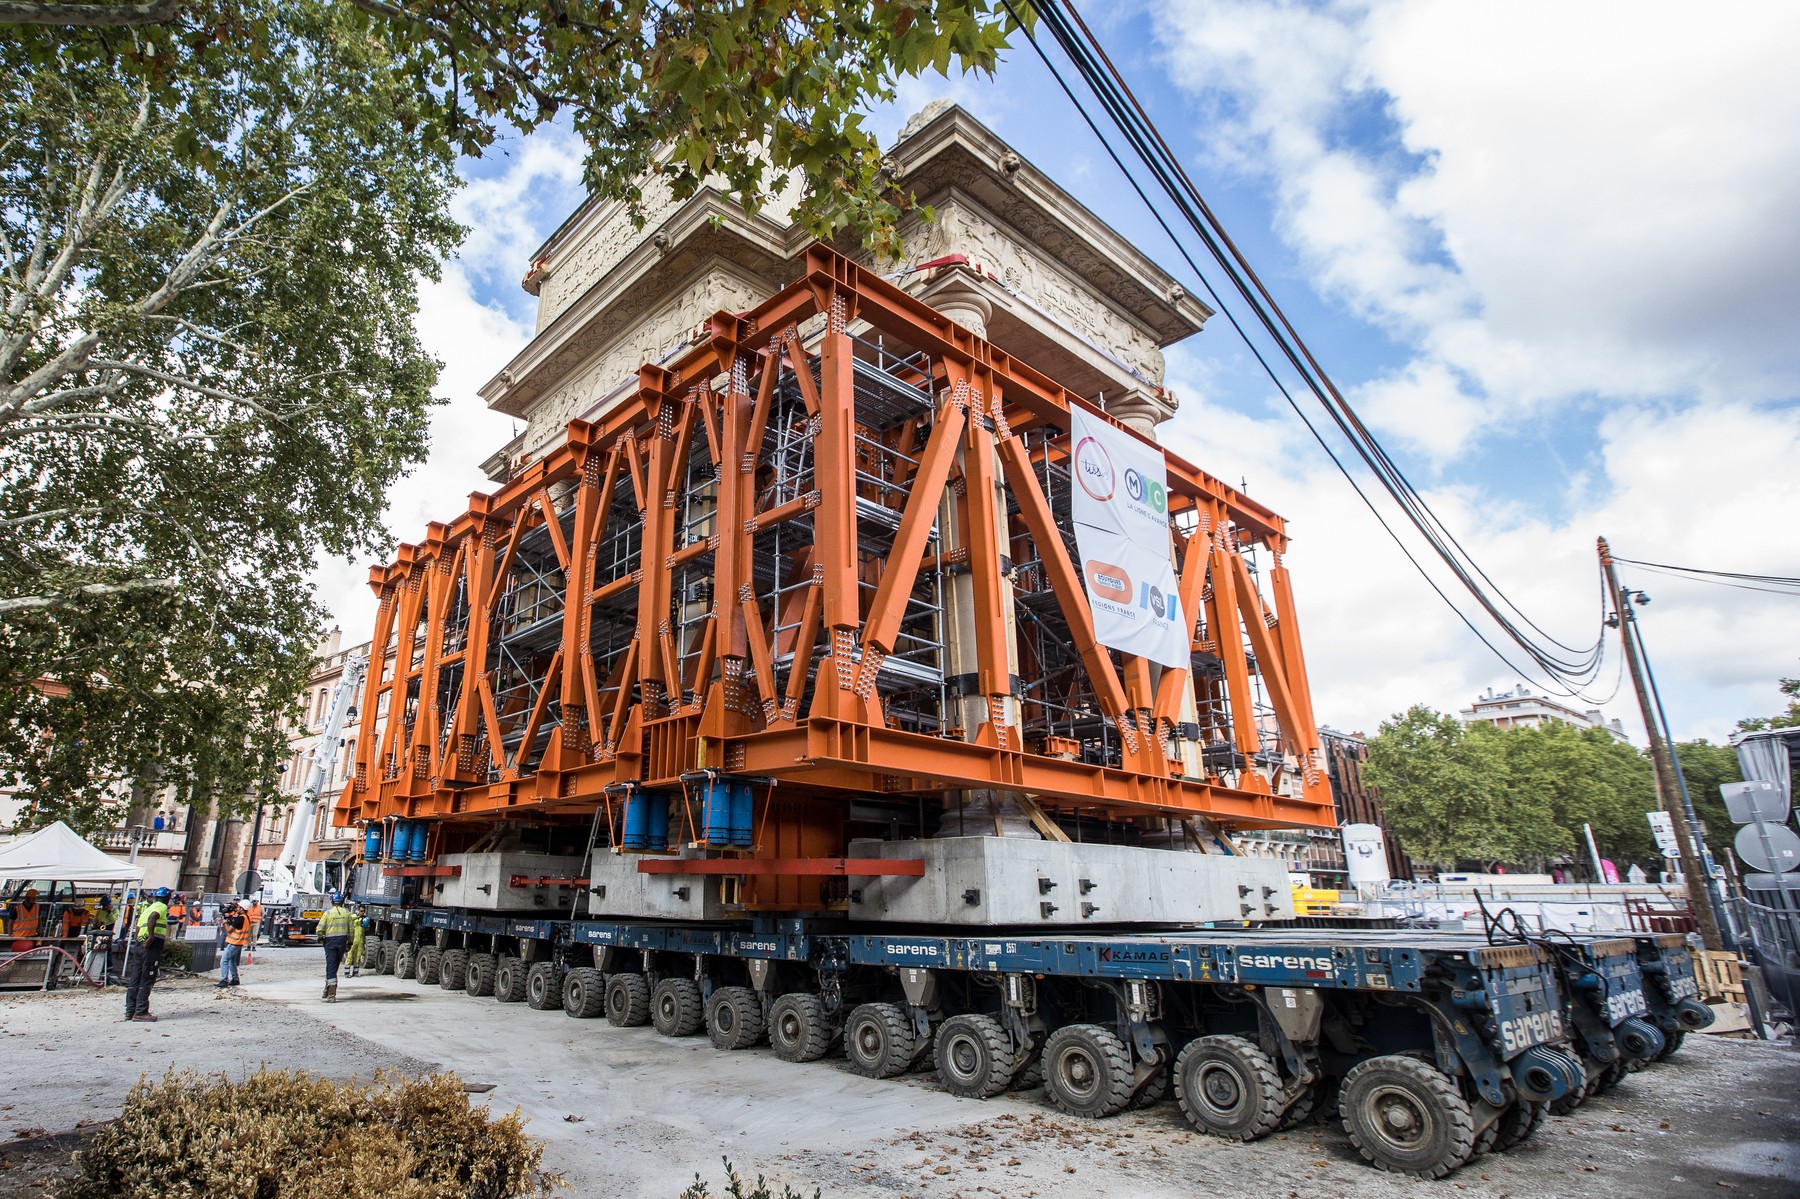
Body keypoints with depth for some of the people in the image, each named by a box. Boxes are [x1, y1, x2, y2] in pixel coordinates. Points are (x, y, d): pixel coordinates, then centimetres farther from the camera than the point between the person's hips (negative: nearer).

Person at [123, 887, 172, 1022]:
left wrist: (139, 943, 22)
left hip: (140, 945, 9)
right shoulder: (162, 907, -4)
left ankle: (130, 1011, 17)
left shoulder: (146, 908, 23)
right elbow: (152, 917, -25)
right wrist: (151, 936, -26)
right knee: (146, 981, -5)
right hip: (152, 946, -9)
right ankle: (140, 1012, -5)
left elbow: (138, 929, 21)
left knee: (135, 980, 12)